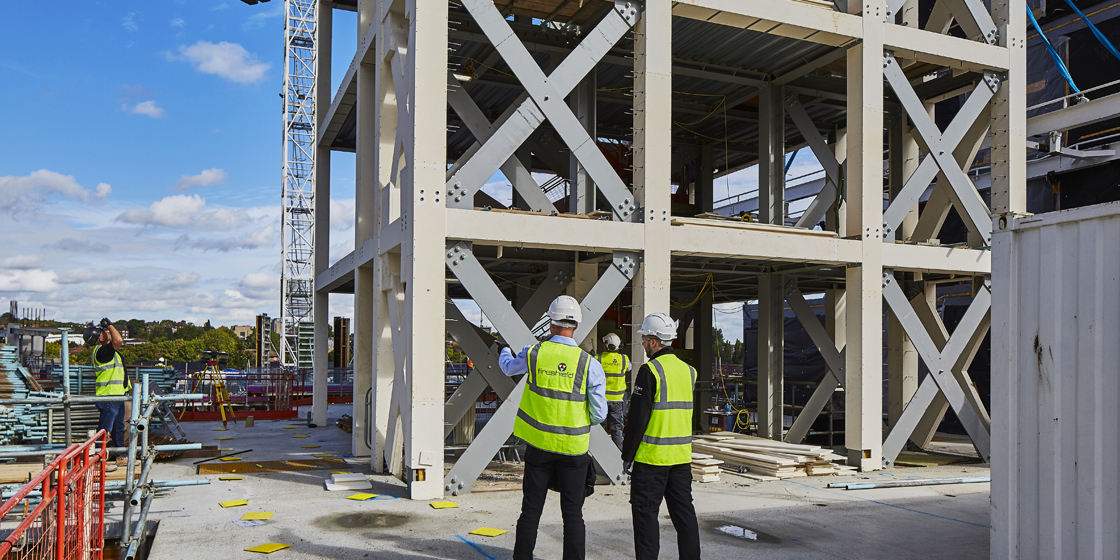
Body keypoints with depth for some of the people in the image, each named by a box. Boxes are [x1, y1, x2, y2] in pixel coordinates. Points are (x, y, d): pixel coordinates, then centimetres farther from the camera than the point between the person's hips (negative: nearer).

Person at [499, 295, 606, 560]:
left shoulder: (533, 353, -5)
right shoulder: (589, 364, -10)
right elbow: (599, 414, -9)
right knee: (572, 514, 7)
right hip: (573, 448, -1)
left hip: (539, 444, 1)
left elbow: (508, 367, 18)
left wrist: (505, 352, 42)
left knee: (531, 510, 12)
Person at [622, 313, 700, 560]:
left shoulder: (650, 370, -14)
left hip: (651, 456, -6)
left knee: (645, 512, 4)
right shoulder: (688, 370, 8)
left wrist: (627, 455, -7)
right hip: (682, 456, 7)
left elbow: (638, 417, -14)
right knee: (684, 512, 13)